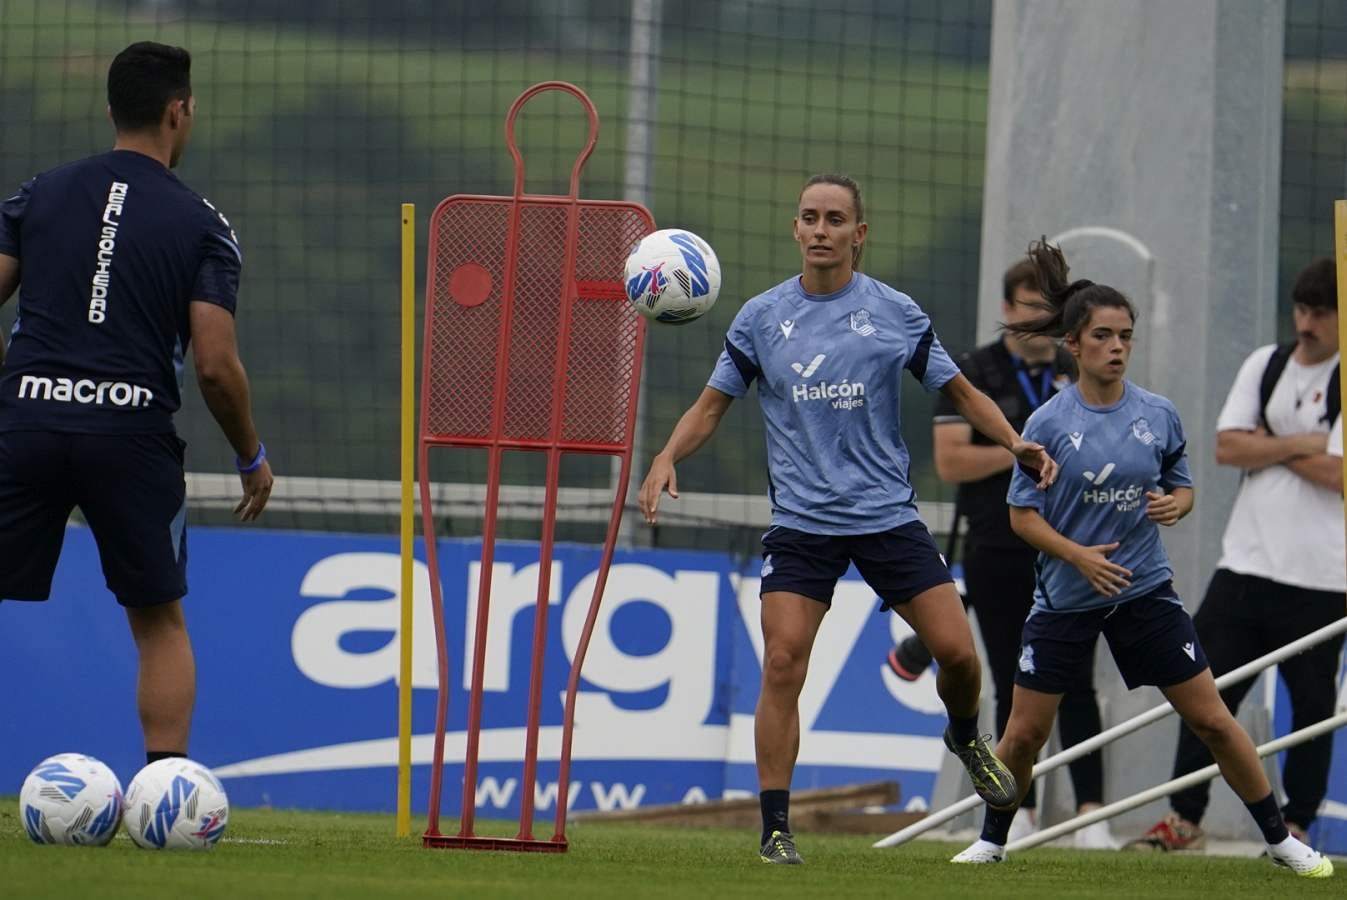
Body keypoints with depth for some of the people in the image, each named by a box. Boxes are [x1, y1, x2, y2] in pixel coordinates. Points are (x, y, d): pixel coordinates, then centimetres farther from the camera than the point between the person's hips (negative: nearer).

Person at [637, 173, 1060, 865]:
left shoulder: (897, 314, 1)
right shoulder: (761, 318, 3)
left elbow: (960, 392, 9)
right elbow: (712, 405, 10)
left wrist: (1014, 441, -8)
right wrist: (667, 458, -8)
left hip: (887, 515, 0)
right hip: (800, 519, 0)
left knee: (956, 650, -6)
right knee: (782, 663, -13)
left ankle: (965, 737, 29)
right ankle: (775, 828, -6)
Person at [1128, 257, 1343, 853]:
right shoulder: (1265, 365, 10)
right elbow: (1226, 448, 1)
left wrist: (1265, 445, -7)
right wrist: (1299, 444, -11)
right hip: (1245, 563, 5)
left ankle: (1296, 826, 12)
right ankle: (1184, 819, 9)